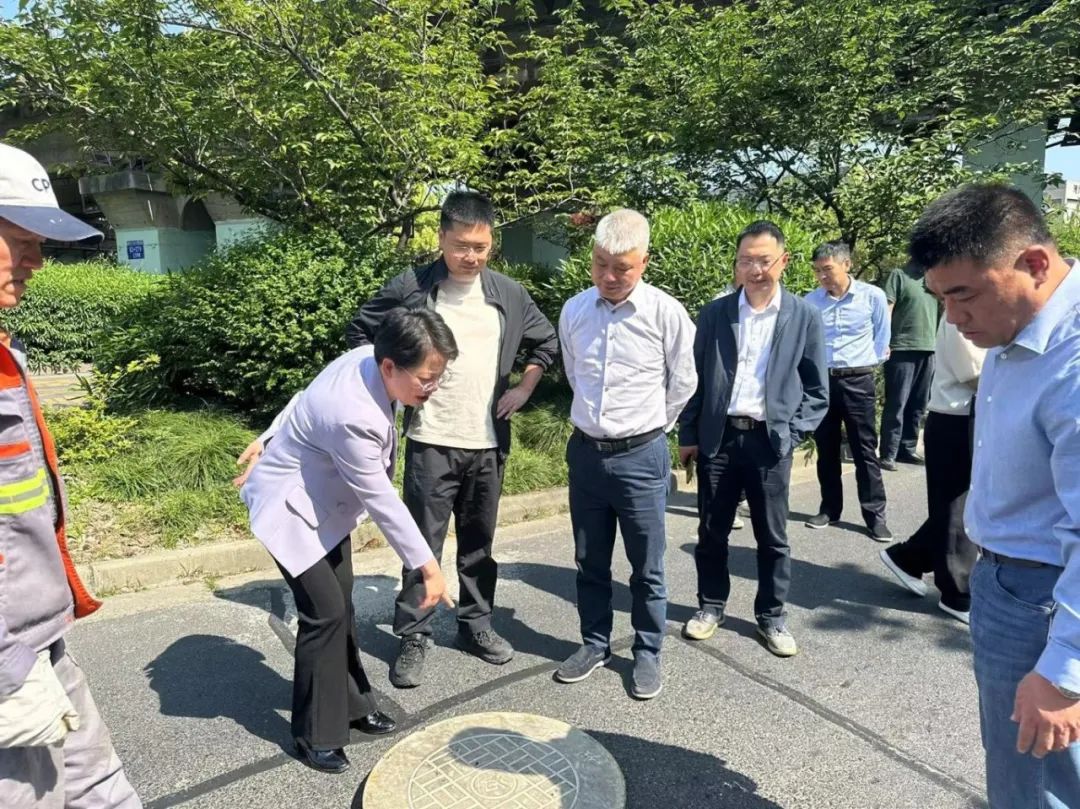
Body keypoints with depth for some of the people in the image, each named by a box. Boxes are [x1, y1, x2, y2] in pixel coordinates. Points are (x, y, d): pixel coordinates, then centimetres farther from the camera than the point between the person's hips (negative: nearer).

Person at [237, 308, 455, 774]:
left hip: (325, 498, 9)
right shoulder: (352, 415, -39)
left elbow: (305, 400, 2)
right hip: (289, 505, -9)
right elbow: (380, 500, -30)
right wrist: (427, 566, -22)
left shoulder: (367, 359, -14)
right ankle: (316, 736, 12)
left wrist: (269, 443, 14)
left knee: (341, 605, 15)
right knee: (326, 613, -8)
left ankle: (351, 706, 32)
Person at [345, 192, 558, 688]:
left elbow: (546, 343, 17)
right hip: (432, 442, -3)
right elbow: (360, 332, 5)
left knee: (479, 542, 15)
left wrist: (524, 388, 6)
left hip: (488, 442, 3)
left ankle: (476, 624, 32)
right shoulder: (410, 289, -6)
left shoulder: (509, 295, 3)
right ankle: (413, 638, 16)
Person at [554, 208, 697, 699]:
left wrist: (649, 425, 9)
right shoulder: (574, 310, 0)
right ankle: (595, 644, 34)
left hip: (640, 456, -3)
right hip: (585, 451, 4)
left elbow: (683, 383, 2)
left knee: (646, 568, 9)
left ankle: (647, 654, 28)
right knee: (590, 561, 16)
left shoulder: (666, 313, -11)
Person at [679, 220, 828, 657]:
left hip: (769, 442, -1)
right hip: (717, 438, 1)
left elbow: (817, 389, 3)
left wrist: (791, 434, -6)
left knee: (772, 537, 10)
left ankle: (771, 616, 28)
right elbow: (695, 377, 5)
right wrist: (687, 435, 4)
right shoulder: (714, 313, 3)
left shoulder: (805, 317, -1)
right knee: (712, 531, 12)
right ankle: (711, 605, 31)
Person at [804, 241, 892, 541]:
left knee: (865, 450, 1)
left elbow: (882, 337, 4)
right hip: (821, 380, 3)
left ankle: (875, 515, 9)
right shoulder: (810, 301, 0)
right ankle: (830, 508, 22)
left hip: (857, 381, -2)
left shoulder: (872, 296, -6)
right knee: (826, 450, 10)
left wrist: (868, 362, 8)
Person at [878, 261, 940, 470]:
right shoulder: (900, 275, 0)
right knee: (896, 404, -4)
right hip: (902, 349, -6)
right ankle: (888, 453, 1)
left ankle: (908, 449, 19)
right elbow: (886, 310, -7)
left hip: (929, 349, 6)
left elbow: (942, 310, 19)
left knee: (918, 405, 10)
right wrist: (884, 342, -15)